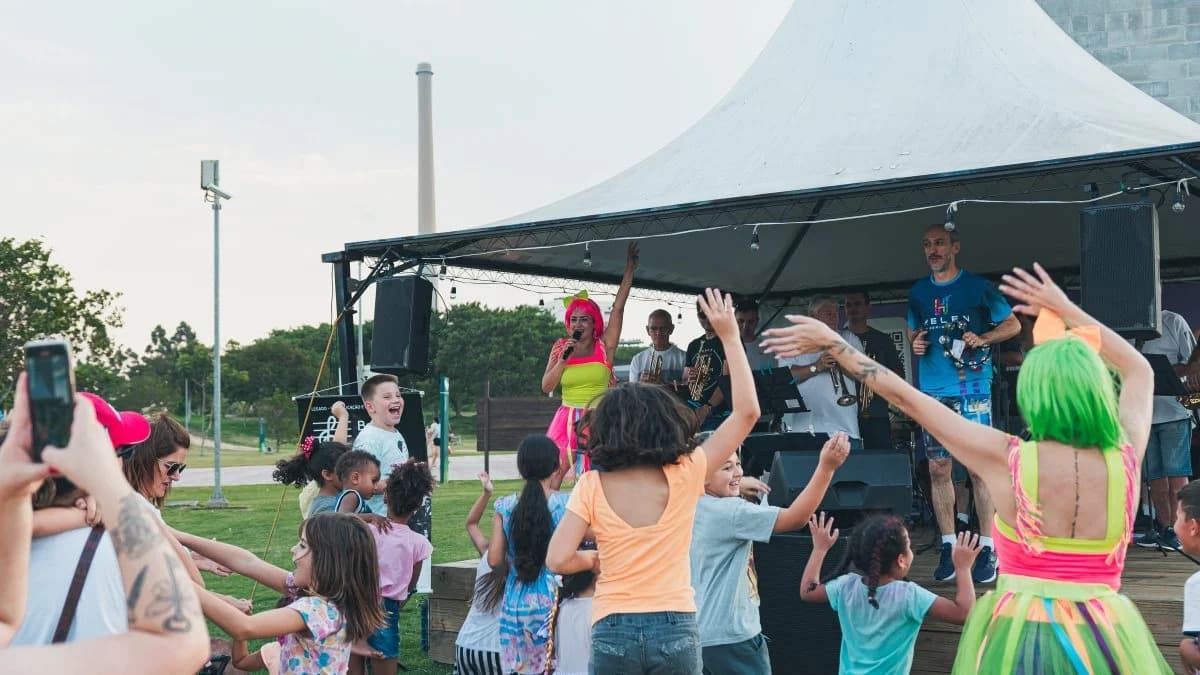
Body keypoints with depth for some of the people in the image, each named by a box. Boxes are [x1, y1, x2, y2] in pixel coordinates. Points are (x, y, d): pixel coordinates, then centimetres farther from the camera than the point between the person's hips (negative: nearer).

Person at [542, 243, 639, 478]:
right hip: (567, 420, 2)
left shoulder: (605, 347, 2)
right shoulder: (560, 348, 8)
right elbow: (546, 387, 2)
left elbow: (618, 308, -3)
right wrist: (563, 359, -10)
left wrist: (630, 269, -5)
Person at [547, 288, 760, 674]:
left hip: (613, 631, 0)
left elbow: (558, 560, -9)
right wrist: (730, 337, 7)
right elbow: (746, 412, 3)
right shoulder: (684, 476, -1)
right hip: (675, 629, 0)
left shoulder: (592, 486, -1)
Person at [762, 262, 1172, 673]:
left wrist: (833, 344, 5)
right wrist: (1065, 309, 16)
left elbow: (907, 398, -4)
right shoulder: (1125, 461, -6)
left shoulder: (1006, 460, -12)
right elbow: (1139, 372, 14)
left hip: (1021, 641, -2)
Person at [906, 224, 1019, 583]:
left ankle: (987, 549, -1)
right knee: (938, 469, 3)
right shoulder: (918, 292, 13)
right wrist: (915, 344, 2)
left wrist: (982, 338, -11)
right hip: (933, 391, 4)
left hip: (972, 389, -4)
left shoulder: (978, 287, 1)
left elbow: (1013, 324, 6)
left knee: (979, 468, -6)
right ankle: (948, 546, 10)